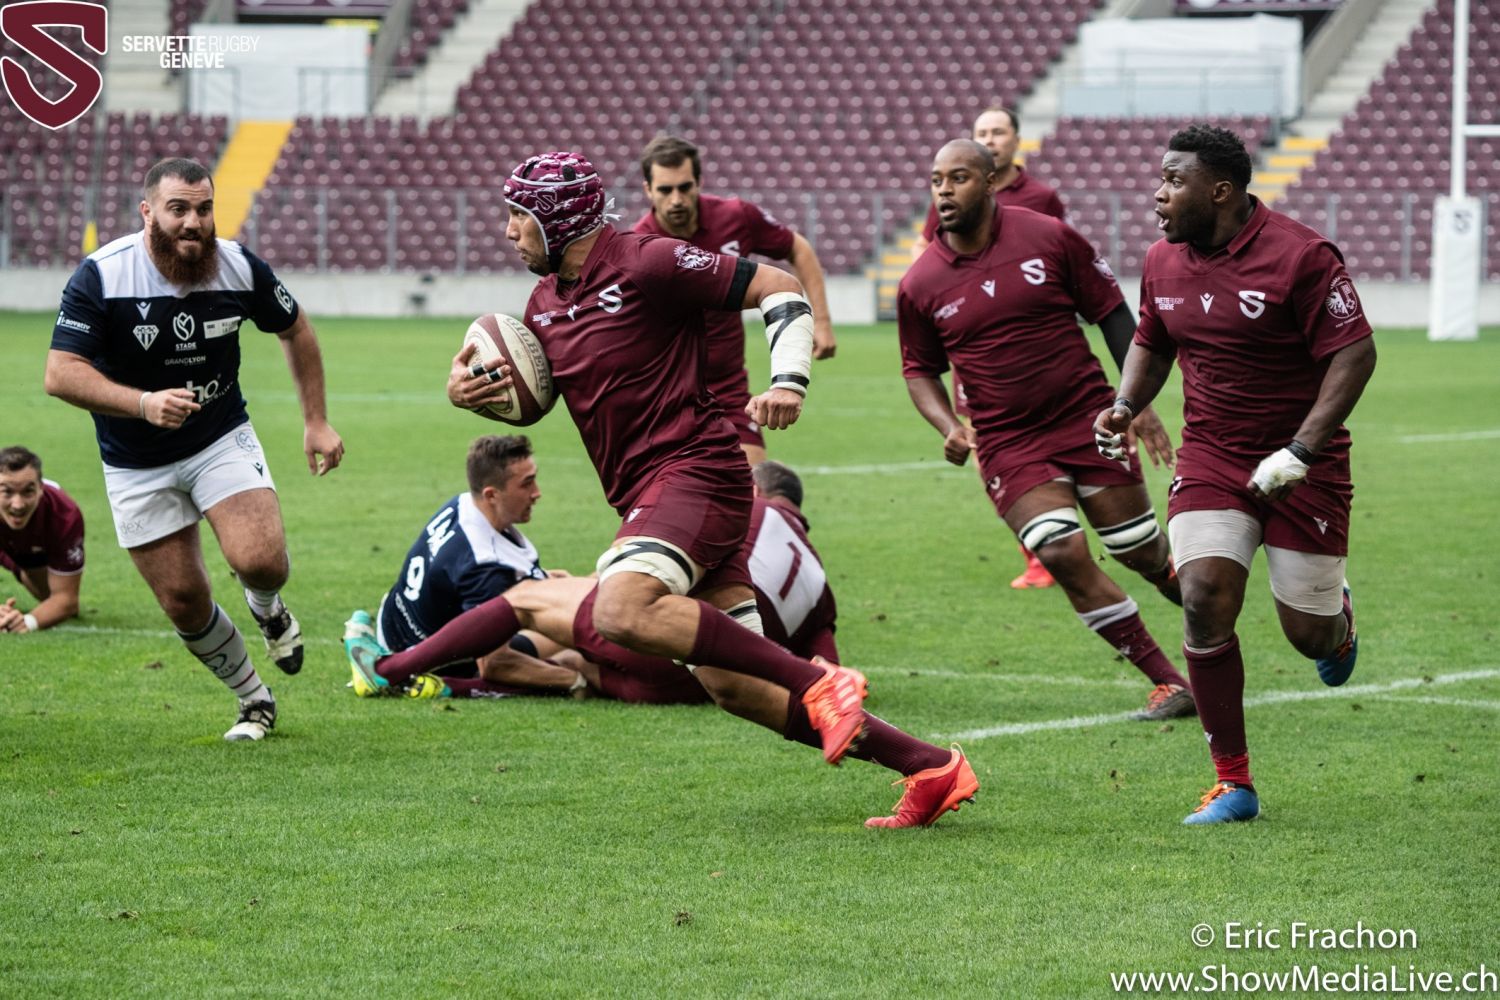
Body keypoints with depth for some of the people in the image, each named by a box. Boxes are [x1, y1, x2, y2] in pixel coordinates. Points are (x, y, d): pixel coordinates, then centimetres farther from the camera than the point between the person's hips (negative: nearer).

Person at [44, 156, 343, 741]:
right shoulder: (102, 276, -20)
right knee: (183, 601, 1)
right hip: (136, 467, -1)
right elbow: (60, 373, -23)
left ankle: (267, 608, 16)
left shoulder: (240, 268, -12)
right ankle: (253, 700, 25)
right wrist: (143, 402, -36)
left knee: (260, 560, -22)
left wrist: (316, 421, 6)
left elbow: (294, 330, 7)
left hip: (223, 441, 1)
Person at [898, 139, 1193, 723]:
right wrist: (949, 427, -7)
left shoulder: (1049, 239, -5)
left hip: (1089, 422, 0)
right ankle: (1169, 683, -4)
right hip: (1008, 446, 0)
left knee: (1143, 553, 2)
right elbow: (921, 369, 12)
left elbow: (1113, 314, 4)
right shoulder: (919, 286, -1)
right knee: (1063, 555, -17)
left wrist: (1140, 402, -1)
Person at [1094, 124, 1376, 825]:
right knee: (1204, 599, -15)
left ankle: (1339, 617, 43)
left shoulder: (1299, 256, -17)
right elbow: (1151, 342, 20)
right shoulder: (1163, 261, 2)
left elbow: (1355, 353, -17)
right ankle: (1233, 784, -7)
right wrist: (1126, 407, 0)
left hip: (1303, 467, -4)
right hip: (1210, 458, 4)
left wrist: (1300, 451, -23)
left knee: (1309, 635, 1)